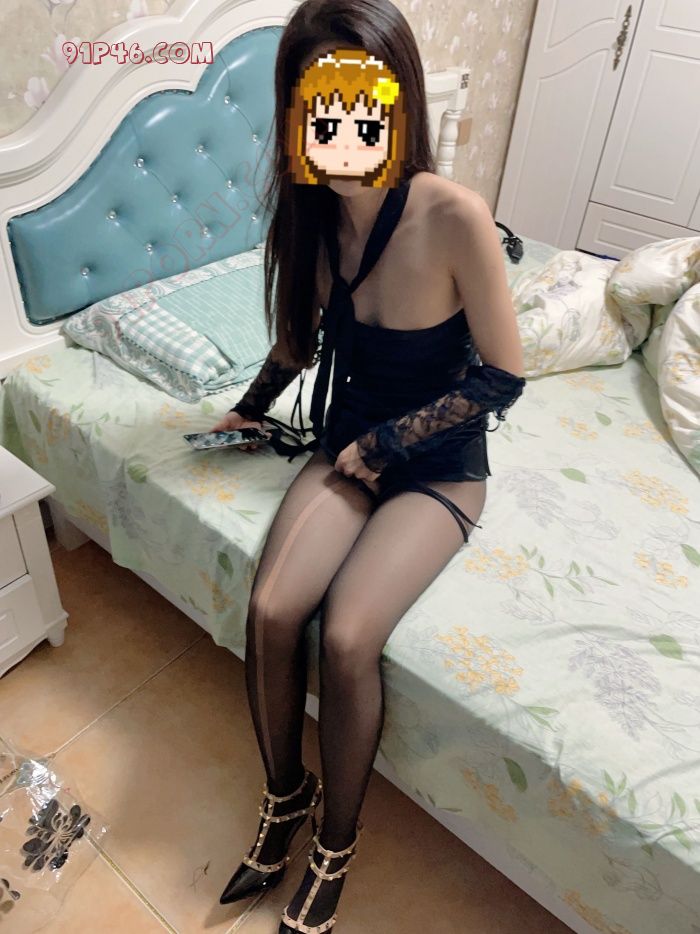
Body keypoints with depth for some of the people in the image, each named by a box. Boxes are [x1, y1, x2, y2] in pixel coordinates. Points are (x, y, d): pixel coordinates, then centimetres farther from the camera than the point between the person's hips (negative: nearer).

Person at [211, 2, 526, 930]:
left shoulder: (454, 216, -21)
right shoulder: (312, 213, -4)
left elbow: (504, 376, -14)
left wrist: (386, 443, -13)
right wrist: (250, 407, 20)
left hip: (438, 469, -4)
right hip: (348, 448, 4)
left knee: (346, 636, -22)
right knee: (270, 610, -16)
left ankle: (336, 846, 9)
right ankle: (286, 795, 14)